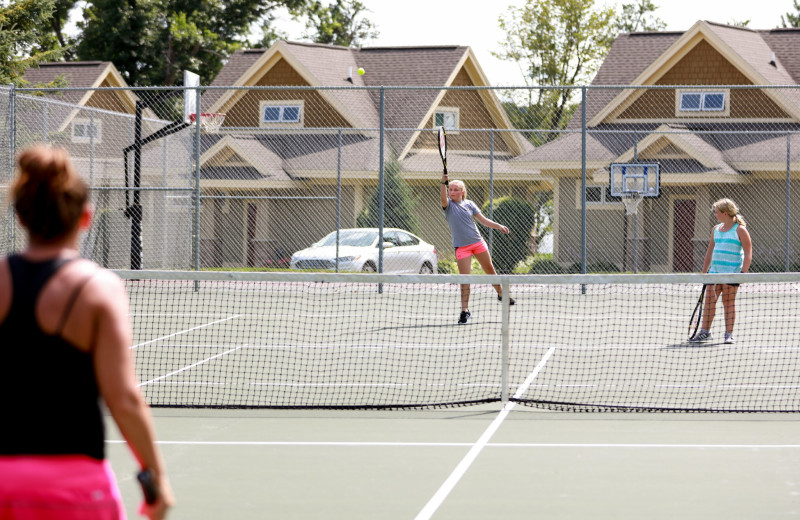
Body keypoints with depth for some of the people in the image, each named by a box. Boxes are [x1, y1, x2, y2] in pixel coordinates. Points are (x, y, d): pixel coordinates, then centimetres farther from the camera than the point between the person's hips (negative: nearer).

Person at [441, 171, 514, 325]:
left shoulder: (469, 204, 4)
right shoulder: (448, 205, -5)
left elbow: (483, 220, 7)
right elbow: (443, 198, -29)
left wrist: (498, 226, -5)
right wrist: (443, 182, -45)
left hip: (478, 242, 3)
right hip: (461, 247, -3)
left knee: (490, 270, 14)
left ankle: (501, 294, 37)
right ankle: (465, 310, -3)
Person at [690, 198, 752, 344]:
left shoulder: (740, 230, -5)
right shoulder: (716, 229, 15)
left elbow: (748, 253, -7)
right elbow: (710, 251, 21)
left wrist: (743, 272, -16)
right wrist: (704, 272, 18)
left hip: (732, 271, -6)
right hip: (715, 270, 6)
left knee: (728, 301, -4)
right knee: (709, 299, 3)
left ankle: (729, 334, 2)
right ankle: (705, 331, 9)